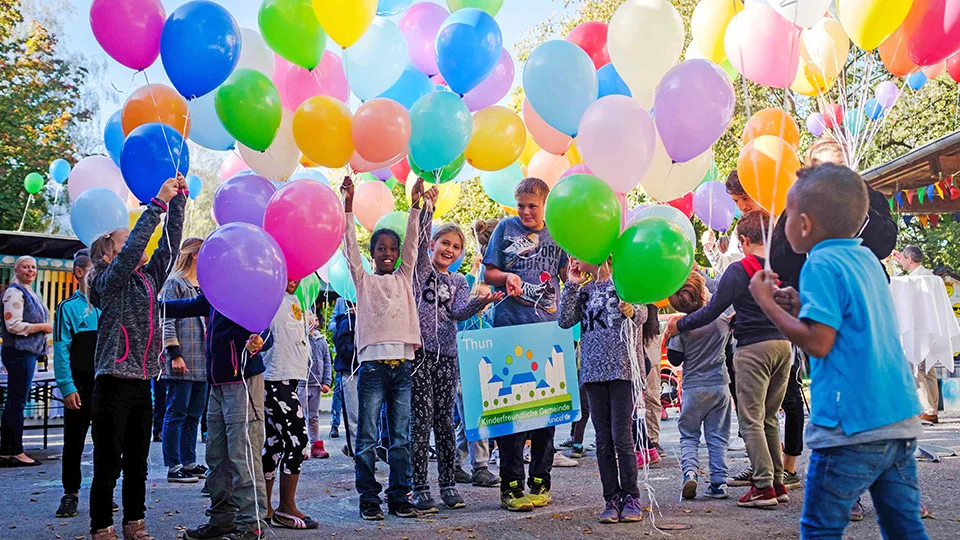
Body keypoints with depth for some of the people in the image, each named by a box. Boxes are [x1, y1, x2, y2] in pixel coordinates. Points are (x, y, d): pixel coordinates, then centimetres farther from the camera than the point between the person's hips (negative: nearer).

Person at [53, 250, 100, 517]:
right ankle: (70, 494, 15)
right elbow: (61, 351, -8)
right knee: (74, 442, 5)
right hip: (80, 387, -4)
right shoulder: (69, 308, -3)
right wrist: (67, 388, -15)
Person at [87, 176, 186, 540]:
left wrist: (179, 199, 2)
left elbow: (170, 243, 8)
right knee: (108, 465, 0)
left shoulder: (149, 278, 12)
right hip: (113, 387, -6)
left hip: (142, 386, 6)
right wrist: (158, 202, -22)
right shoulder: (109, 281, -5)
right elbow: (132, 249, -22)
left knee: (137, 463, 13)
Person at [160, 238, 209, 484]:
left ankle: (189, 463, 19)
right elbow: (167, 320, -11)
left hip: (202, 362, 8)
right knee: (176, 414, -3)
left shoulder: (204, 286, 18)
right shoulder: (175, 283, -5)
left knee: (194, 414, 12)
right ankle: (173, 467, 2)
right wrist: (174, 354, -17)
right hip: (181, 363, -8)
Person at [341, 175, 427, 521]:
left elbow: (412, 244, 7)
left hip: (402, 363, 3)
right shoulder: (364, 281, 9)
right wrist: (348, 206, -10)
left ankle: (399, 497, 12)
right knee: (367, 438, -1)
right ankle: (369, 499, 6)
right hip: (372, 363, -2)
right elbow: (350, 247, -1)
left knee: (401, 438, 5)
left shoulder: (404, 278, 15)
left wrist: (416, 205, -1)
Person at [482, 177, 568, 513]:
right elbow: (488, 274, 9)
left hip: (547, 328, 3)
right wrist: (507, 276, -11)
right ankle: (511, 485, 0)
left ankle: (540, 481, 15)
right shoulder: (506, 228, 8)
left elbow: (569, 277, 12)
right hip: (510, 327, -2)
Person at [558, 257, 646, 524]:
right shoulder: (584, 290, 13)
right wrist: (571, 285, -1)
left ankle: (631, 498, 5)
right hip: (593, 370, 5)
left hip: (622, 369, -4)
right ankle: (612, 499, 12)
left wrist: (631, 312, -33)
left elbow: (642, 314, -11)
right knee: (603, 440, 6)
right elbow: (565, 321, 3)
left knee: (622, 437, -6)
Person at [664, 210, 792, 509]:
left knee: (751, 419, -1)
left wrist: (680, 324, 3)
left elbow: (712, 311, -11)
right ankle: (778, 483, 18)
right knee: (770, 418, 15)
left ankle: (763, 486, -2)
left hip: (754, 349, -7)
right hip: (783, 344, 7)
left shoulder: (739, 271, -11)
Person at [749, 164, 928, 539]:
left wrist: (766, 303, -9)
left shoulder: (821, 265, -11)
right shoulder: (867, 259, 14)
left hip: (851, 425, -8)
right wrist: (800, 305, 14)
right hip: (900, 421, 8)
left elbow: (818, 343, -18)